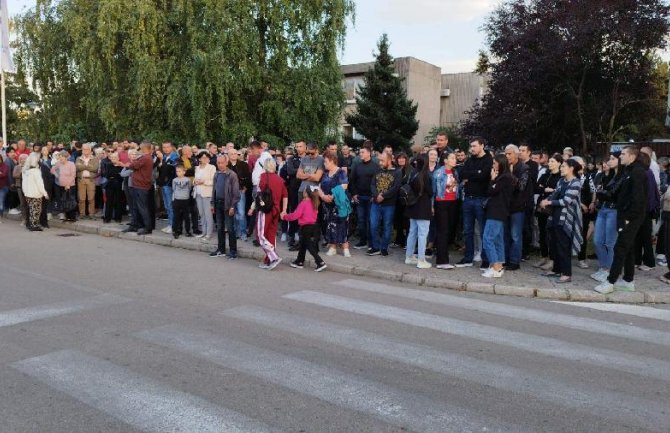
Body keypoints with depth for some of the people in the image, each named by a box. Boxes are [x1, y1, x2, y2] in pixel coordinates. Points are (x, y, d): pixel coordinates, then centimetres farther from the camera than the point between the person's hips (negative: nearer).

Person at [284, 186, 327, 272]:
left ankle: (321, 263, -11)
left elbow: (295, 215, -16)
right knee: (303, 245, 21)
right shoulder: (314, 203, 7)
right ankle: (299, 262, 32)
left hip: (306, 228, -8)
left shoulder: (303, 203, -15)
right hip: (314, 226, 8)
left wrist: (285, 217, -4)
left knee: (310, 247, -4)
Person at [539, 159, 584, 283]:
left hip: (566, 219, -8)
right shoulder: (561, 181, 12)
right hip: (556, 216, 8)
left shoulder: (575, 183, -12)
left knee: (563, 246, -6)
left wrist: (548, 202, -13)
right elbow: (554, 194, 11)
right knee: (555, 244, 13)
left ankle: (567, 274, 0)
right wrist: (546, 200, -10)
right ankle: (556, 269, 24)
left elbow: (566, 201, -19)